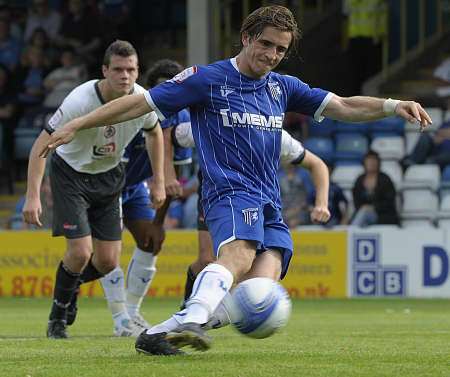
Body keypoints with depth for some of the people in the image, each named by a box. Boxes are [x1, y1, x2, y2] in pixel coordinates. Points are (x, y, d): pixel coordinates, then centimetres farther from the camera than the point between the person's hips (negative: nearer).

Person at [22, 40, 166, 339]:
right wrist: (33, 196, -32)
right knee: (80, 252, -18)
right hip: (70, 175, -4)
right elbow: (42, 145, -25)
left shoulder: (142, 100, -16)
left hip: (109, 177, 4)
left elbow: (155, 133, 8)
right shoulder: (81, 101, -30)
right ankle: (58, 316, 7)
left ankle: (71, 285, 34)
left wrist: (159, 181, 7)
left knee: (108, 262, 0)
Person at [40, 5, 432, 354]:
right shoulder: (208, 79, 2)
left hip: (270, 205, 5)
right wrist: (76, 126, -2)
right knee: (238, 254, -37)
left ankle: (161, 333, -14)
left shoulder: (282, 87, 19)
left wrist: (393, 106, -1)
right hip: (230, 192, -5)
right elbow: (140, 103, 2)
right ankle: (192, 322, -60)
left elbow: (343, 107, 17)